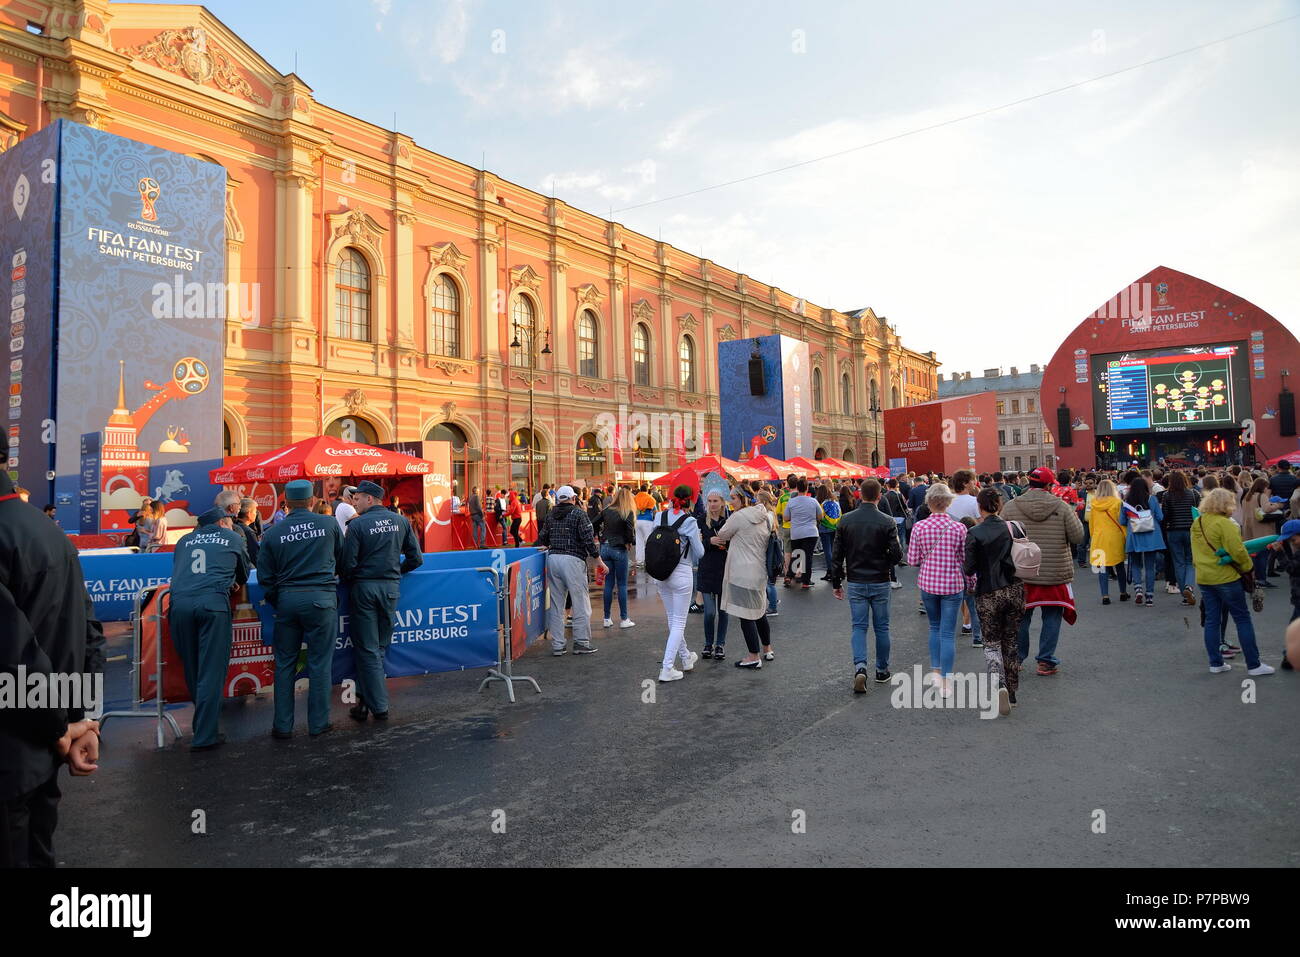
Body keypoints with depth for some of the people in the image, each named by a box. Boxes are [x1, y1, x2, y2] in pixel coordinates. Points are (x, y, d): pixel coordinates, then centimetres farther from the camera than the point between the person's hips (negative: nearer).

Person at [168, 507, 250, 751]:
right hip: (213, 602, -3)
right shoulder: (233, 538, 20)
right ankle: (205, 737, -2)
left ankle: (202, 725, 26)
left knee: (192, 671, 15)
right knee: (212, 672, -1)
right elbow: (244, 575, 30)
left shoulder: (185, 540, 26)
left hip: (180, 602, 3)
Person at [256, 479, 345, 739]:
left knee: (285, 663, 12)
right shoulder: (329, 523, -1)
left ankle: (282, 725, 17)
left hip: (287, 599, 2)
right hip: (321, 598, -2)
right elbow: (342, 558, 13)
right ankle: (318, 724, 12)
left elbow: (264, 576, 4)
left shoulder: (273, 532, 2)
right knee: (319, 663, 5)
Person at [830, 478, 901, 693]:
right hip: (880, 582, -1)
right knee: (881, 627, 13)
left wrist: (836, 583, 7)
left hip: (856, 583, 1)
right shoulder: (887, 522, -10)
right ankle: (882, 671, 23)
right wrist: (885, 566, 10)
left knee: (859, 627, 7)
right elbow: (897, 553, -12)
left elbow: (837, 555, -1)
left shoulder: (846, 521, -3)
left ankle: (860, 667, -11)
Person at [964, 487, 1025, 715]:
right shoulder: (1012, 528, -1)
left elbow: (969, 569, -10)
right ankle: (1011, 694, 22)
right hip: (1014, 591, 3)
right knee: (1011, 643, 15)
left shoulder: (974, 534, -12)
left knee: (992, 643, 9)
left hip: (988, 594, -3)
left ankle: (1000, 685, -15)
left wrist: (963, 565, 11)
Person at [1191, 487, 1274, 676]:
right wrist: (1247, 567, -3)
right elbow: (1237, 551, -18)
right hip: (1225, 577, -7)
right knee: (1243, 619, 4)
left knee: (1211, 620, 10)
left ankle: (1216, 663, 14)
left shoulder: (1196, 523, 8)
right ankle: (1253, 665, 8)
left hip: (1203, 577, 7)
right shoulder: (1224, 523, -15)